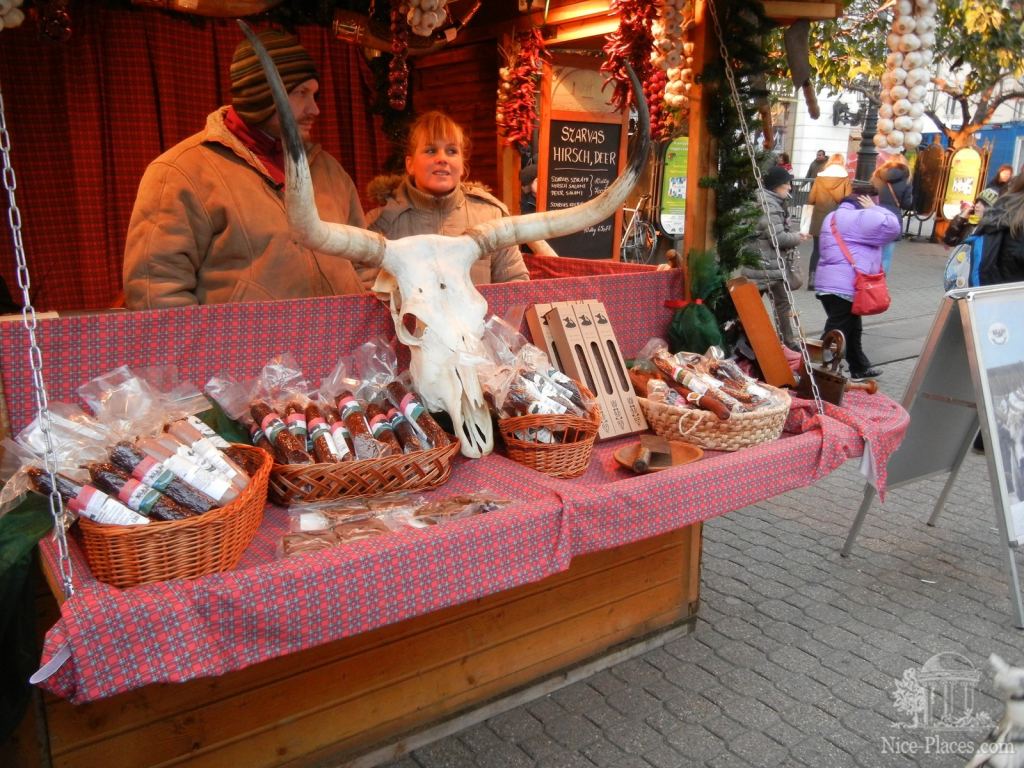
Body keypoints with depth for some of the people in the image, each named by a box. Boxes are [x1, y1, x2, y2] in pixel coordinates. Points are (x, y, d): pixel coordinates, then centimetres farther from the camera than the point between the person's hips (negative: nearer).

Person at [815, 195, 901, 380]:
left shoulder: (833, 217, 20)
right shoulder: (861, 218, -10)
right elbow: (892, 227, -11)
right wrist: (875, 208, 1)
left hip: (830, 282, 10)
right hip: (845, 286, -10)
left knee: (852, 328, 21)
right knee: (836, 332, -8)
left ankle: (860, 368, 33)